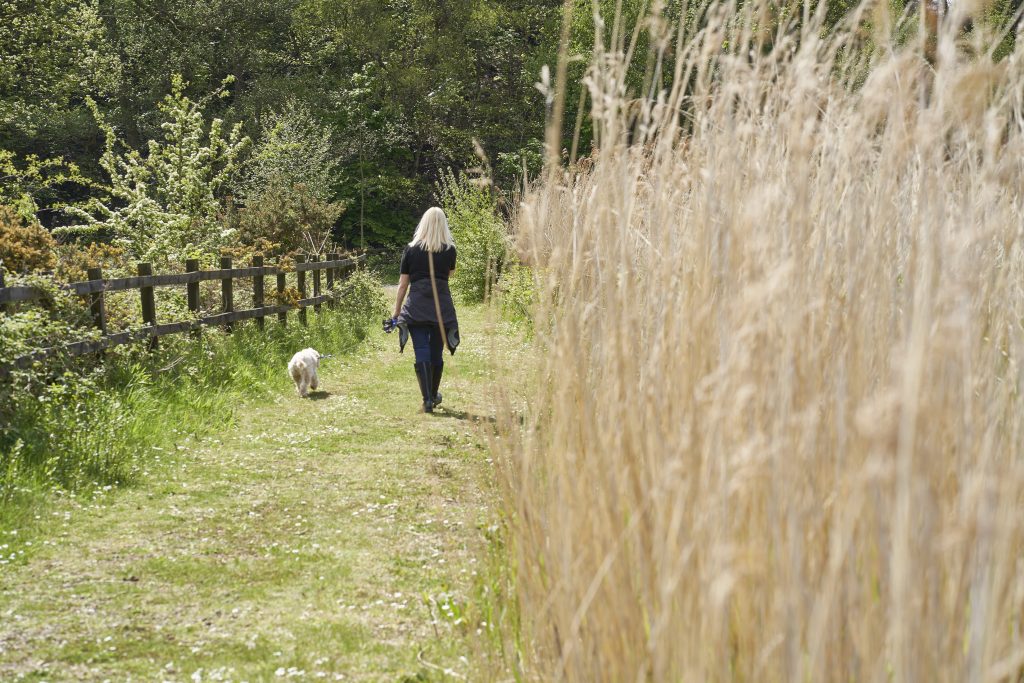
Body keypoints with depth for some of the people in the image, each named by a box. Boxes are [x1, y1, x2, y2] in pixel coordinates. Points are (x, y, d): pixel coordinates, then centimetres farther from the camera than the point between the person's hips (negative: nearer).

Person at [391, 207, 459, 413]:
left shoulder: (411, 250, 1)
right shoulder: (449, 250, 1)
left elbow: (403, 284, 4)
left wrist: (396, 311, 10)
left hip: (416, 306, -1)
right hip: (442, 306, 1)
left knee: (422, 353, -3)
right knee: (437, 352, 13)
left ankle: (427, 399, -13)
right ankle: (433, 395, 29)